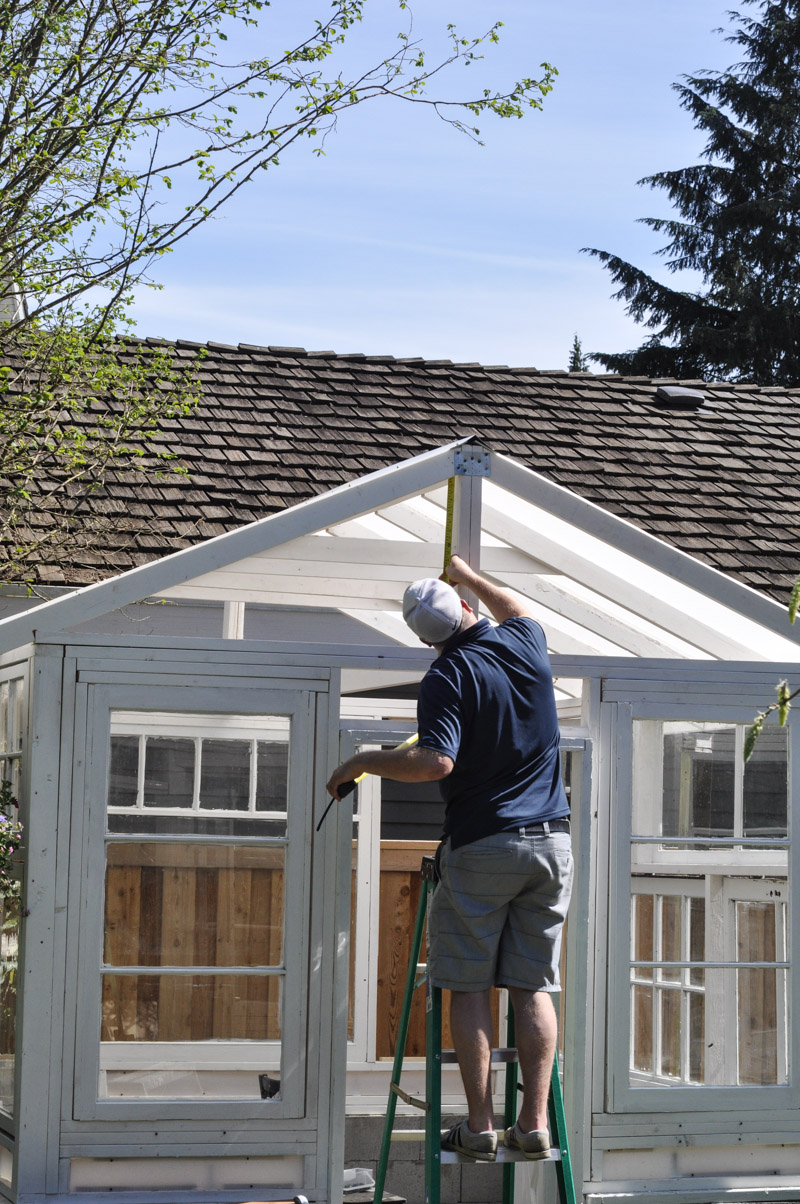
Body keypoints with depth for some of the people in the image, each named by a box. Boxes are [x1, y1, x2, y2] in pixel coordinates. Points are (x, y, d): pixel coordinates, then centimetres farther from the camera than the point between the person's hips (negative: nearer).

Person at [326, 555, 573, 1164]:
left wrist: (364, 761, -10)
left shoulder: (448, 676, -11)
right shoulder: (525, 642, 5)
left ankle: (480, 1126, 0)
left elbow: (435, 762, -23)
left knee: (469, 986, 2)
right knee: (533, 987, 6)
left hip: (481, 845, -5)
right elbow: (519, 610, 31)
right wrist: (469, 576, 43)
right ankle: (534, 1124, 4)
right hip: (550, 841, 5)